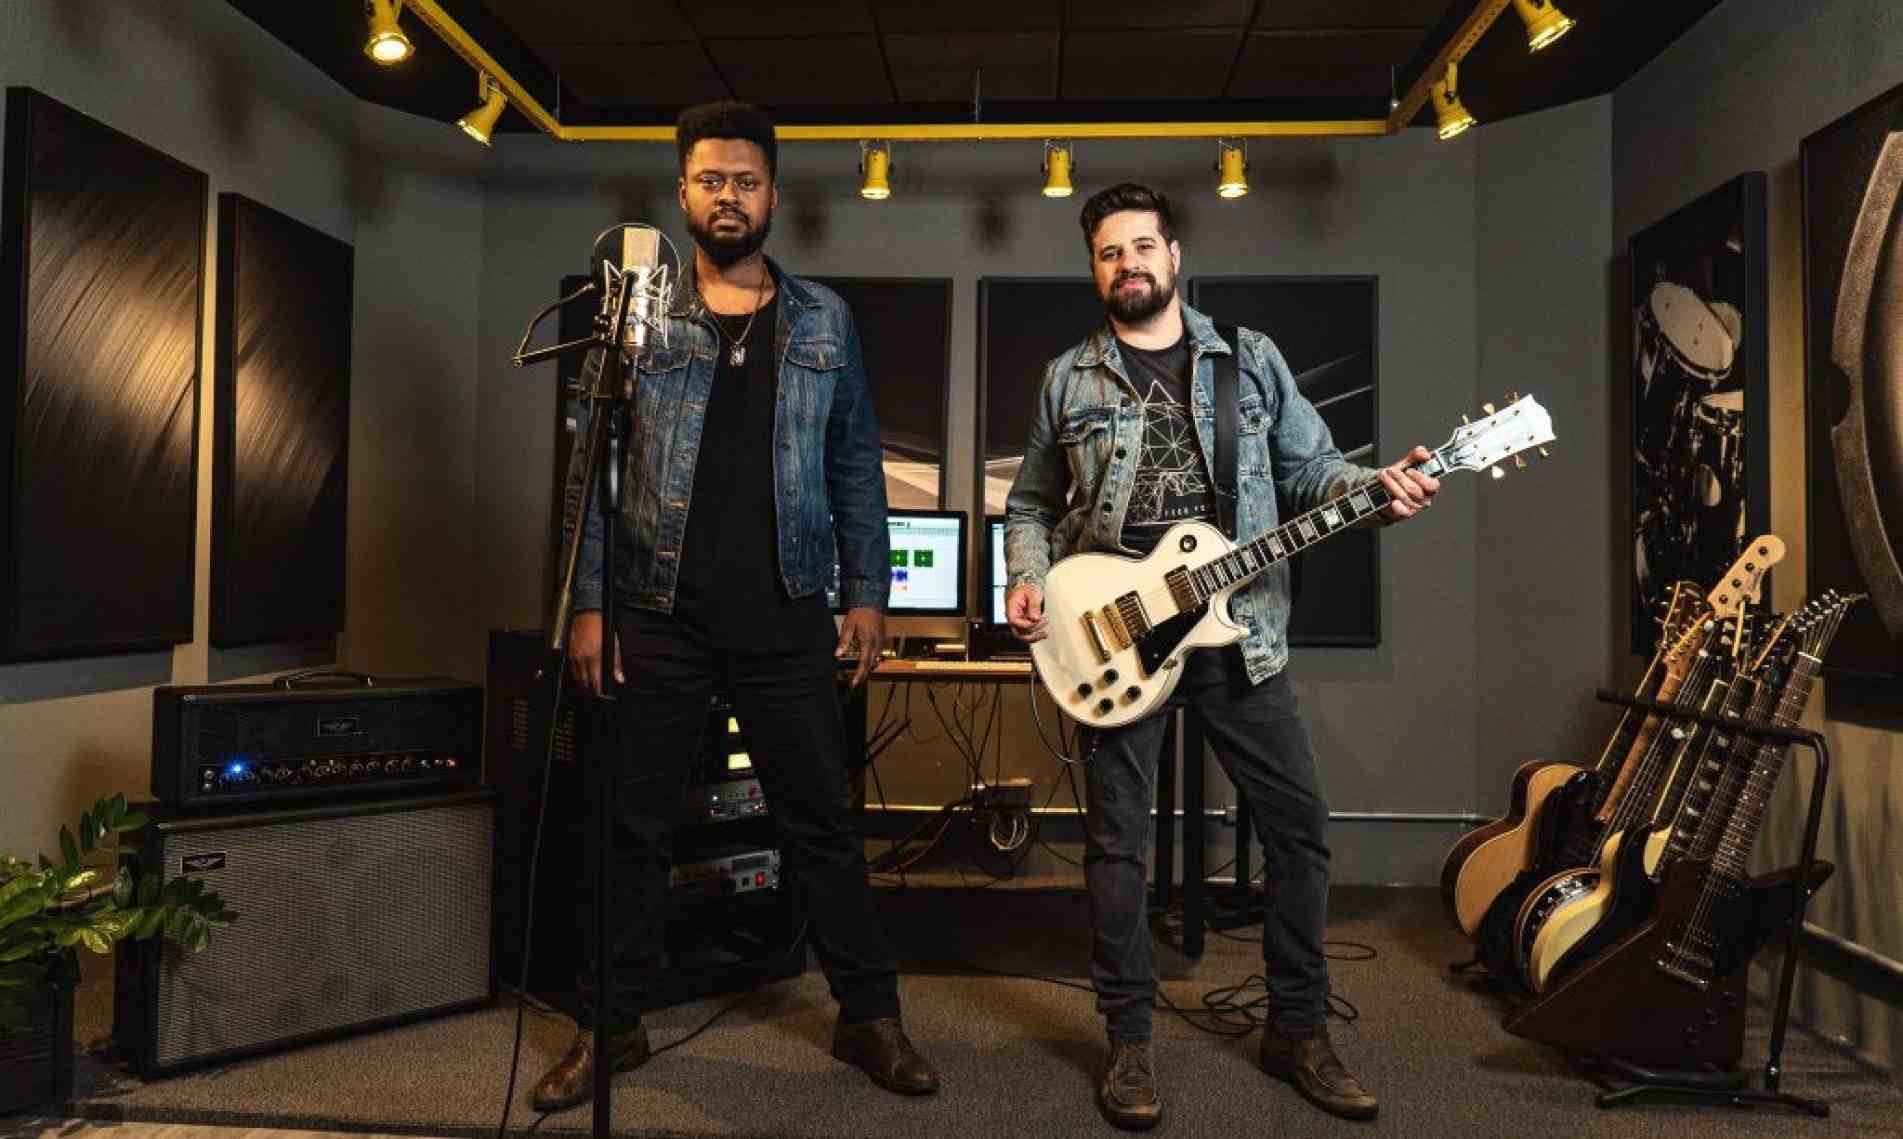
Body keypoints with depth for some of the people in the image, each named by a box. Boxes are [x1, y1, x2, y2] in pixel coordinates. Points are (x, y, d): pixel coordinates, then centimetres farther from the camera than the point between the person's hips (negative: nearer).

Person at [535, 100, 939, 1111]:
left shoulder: (823, 320, 8)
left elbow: (857, 465, 9)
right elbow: (589, 469, 3)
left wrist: (867, 591, 2)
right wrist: (585, 602, -3)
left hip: (787, 617, 1)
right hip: (659, 614, 0)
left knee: (820, 821, 7)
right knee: (636, 826, 9)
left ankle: (868, 1015, 21)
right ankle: (613, 1025, 25)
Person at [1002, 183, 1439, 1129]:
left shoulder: (1251, 358, 9)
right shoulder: (1069, 379, 8)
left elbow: (1312, 467, 9)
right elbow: (1031, 506, 13)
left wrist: (1376, 490, -12)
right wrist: (1027, 580, -5)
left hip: (1239, 628, 1)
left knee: (1298, 823, 4)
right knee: (1116, 838, 2)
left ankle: (1298, 1030, 22)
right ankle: (1130, 1042, 18)